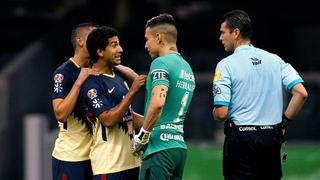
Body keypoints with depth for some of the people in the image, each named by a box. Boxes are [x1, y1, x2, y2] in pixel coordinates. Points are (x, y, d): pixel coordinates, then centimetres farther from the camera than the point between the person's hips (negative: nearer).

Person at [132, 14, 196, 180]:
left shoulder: (161, 63, -9)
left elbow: (157, 103, -24)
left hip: (159, 147, -9)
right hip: (180, 146, 9)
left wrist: (143, 136, -13)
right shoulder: (187, 68, 19)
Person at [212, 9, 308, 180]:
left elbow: (221, 113, -14)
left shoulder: (226, 65, -7)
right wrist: (284, 121, 7)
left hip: (241, 139, -5)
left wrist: (214, 113, 10)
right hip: (273, 138, 5)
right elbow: (301, 93, -2)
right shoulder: (275, 60, 7)